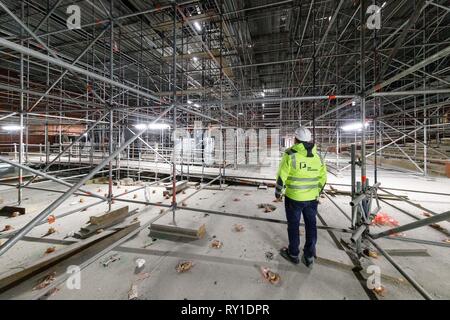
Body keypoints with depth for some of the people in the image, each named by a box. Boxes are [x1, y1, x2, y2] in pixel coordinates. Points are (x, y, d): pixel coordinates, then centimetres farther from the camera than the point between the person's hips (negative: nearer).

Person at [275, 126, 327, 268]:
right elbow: (323, 179, 10)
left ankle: (293, 254, 29)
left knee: (293, 225, 12)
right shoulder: (318, 157, 1)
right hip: (312, 198, 5)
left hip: (294, 198, -4)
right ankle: (309, 257, 30)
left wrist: (278, 193, 0)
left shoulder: (290, 155, -15)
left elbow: (281, 177, -14)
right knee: (311, 225, 17)